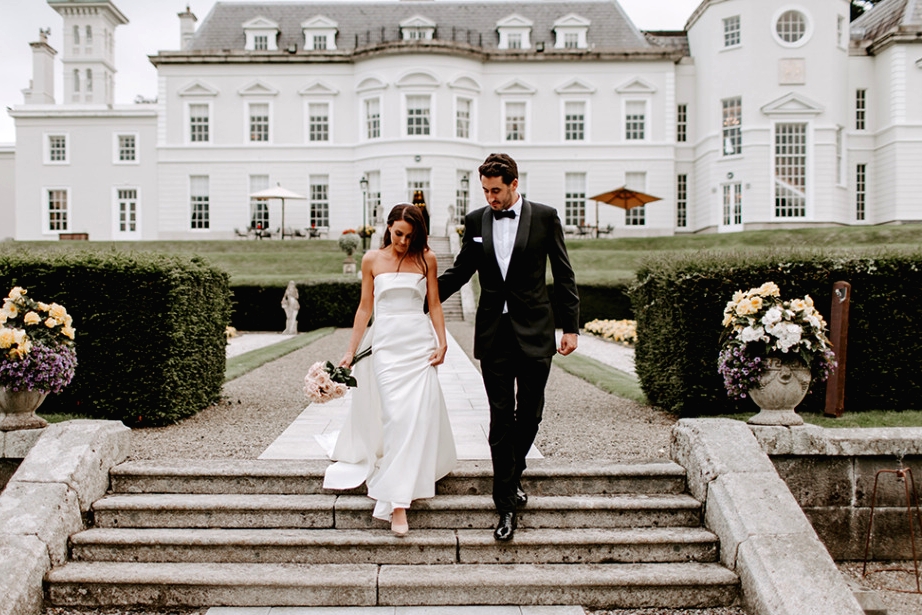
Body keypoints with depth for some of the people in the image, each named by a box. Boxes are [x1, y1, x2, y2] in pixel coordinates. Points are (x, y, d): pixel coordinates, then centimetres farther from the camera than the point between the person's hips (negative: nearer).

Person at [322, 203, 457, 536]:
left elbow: (434, 304, 8)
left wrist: (442, 343, -3)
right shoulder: (372, 260, 7)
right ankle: (397, 503, -4)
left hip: (420, 342, 1)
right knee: (394, 415, -8)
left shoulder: (426, 259, 6)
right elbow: (365, 307, 9)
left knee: (419, 415, -7)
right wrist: (350, 350, 7)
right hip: (386, 342, 0)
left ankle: (401, 491, 4)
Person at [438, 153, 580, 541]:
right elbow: (460, 271, 12)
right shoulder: (476, 221, 5)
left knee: (529, 413, 8)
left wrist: (570, 326, -2)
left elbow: (563, 275, 1)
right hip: (494, 334, 1)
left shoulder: (544, 217, -1)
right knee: (501, 417, 2)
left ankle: (513, 474, 35)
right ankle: (506, 502, 10)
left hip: (534, 331, -1)